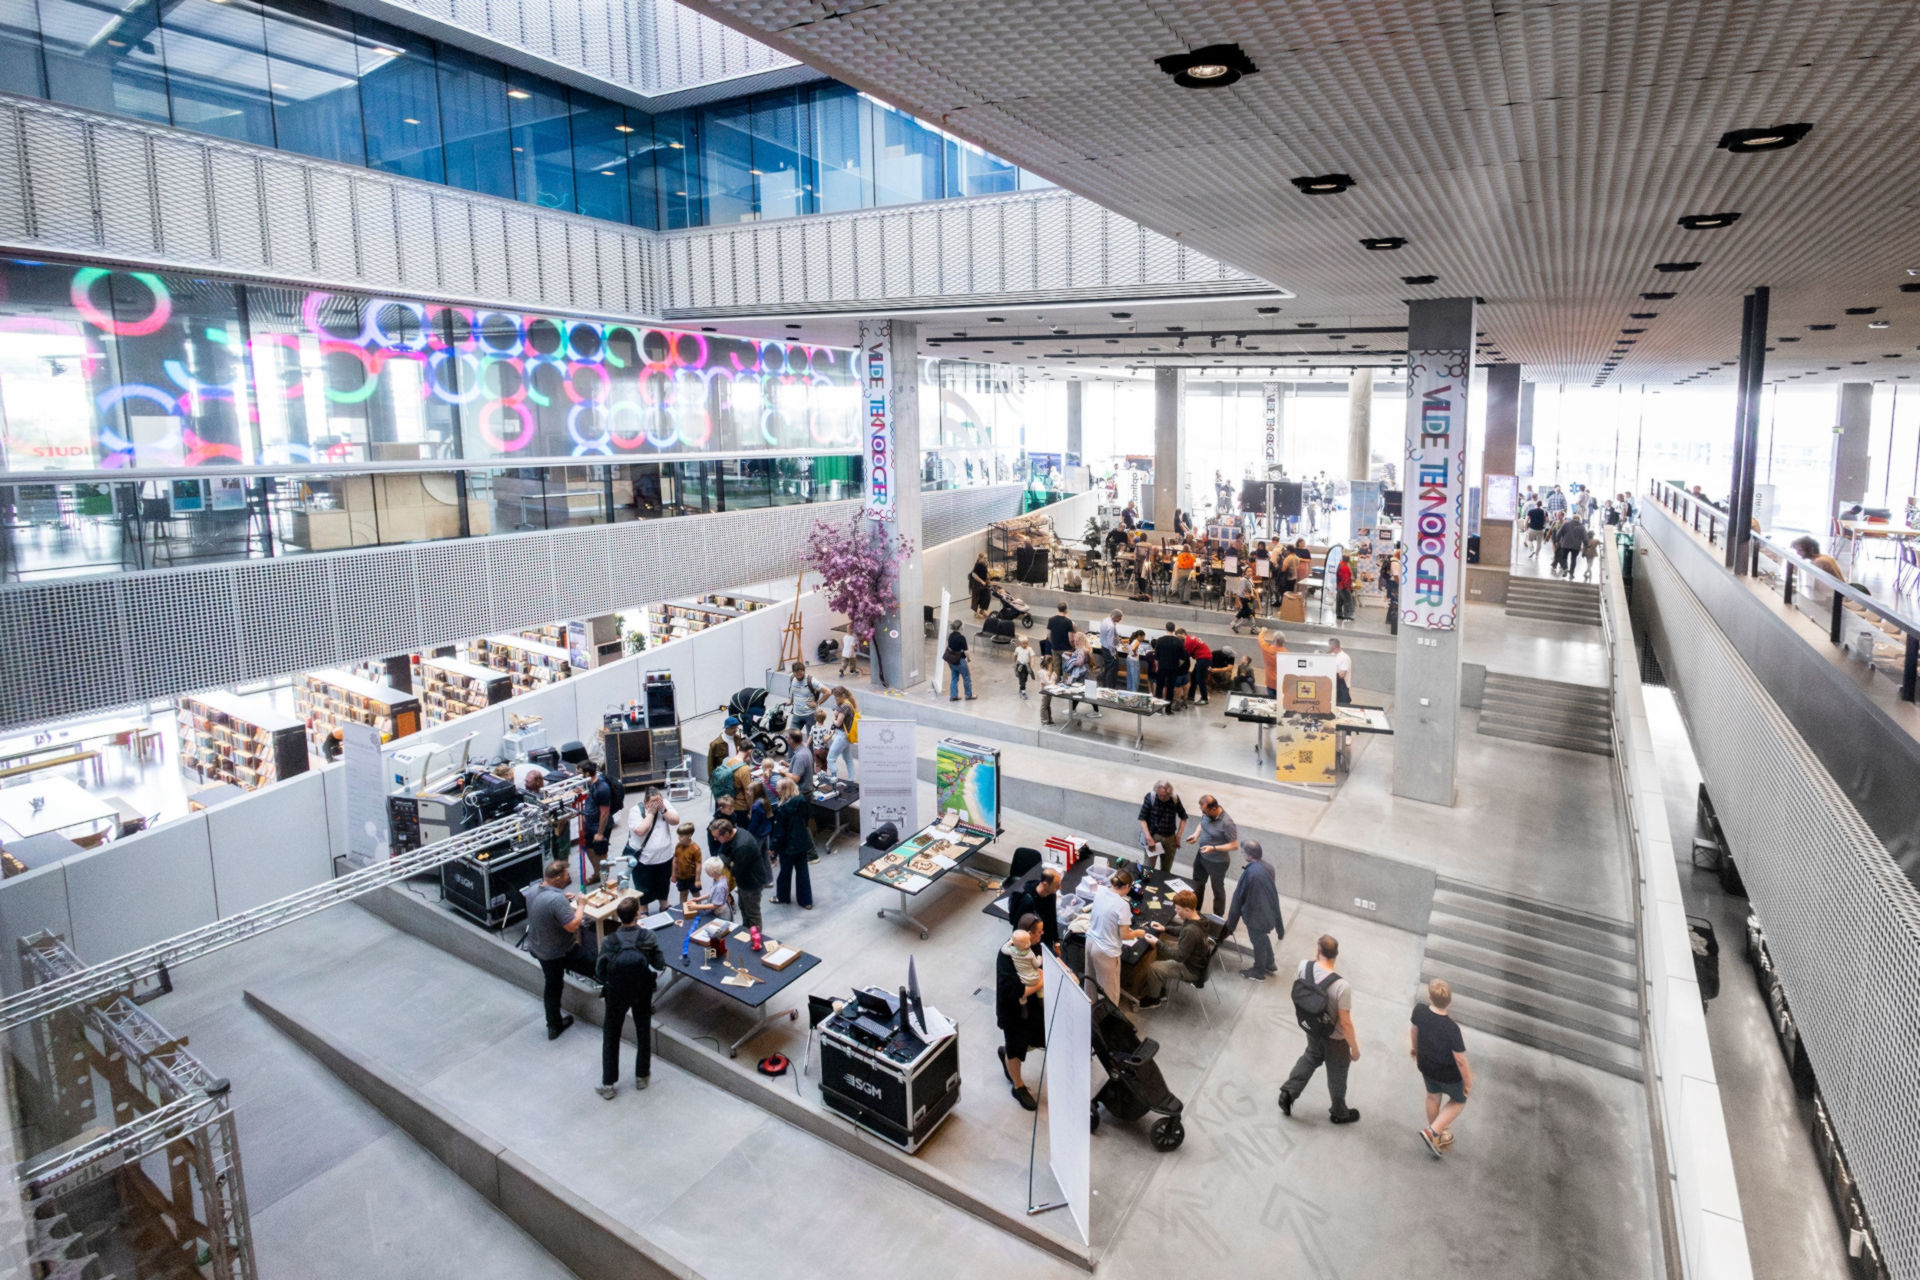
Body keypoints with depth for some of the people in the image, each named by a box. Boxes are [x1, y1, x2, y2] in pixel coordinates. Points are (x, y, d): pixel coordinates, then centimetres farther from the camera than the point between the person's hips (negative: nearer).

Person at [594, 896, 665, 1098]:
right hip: (642, 992, 1)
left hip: (616, 994, -1)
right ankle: (642, 1076, 35)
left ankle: (608, 1084, 27)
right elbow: (660, 965, -14)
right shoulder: (648, 936, -21)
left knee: (611, 1035, 18)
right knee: (643, 1031, 22)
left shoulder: (609, 943, -23)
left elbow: (599, 973, -14)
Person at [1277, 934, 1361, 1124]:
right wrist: (1355, 1048, -9)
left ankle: (1289, 1092, 33)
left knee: (1311, 1057, 34)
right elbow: (1345, 1023, -25)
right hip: (1335, 1038, -4)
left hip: (1311, 1028, 4)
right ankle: (1339, 1113, 47)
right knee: (1337, 1074, 23)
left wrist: (1316, 955, 6)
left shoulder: (1304, 965, -24)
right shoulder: (1342, 986, -38)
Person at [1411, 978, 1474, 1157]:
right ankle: (1433, 1132, 19)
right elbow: (1460, 1060, -26)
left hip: (1426, 1066, 5)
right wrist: (1468, 1082, -6)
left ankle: (1436, 1135, 52)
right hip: (1448, 1074, -4)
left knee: (1433, 1096, 30)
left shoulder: (1419, 1011, -24)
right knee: (1459, 1100, 27)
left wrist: (1414, 1047, 21)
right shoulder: (1451, 1029, -39)